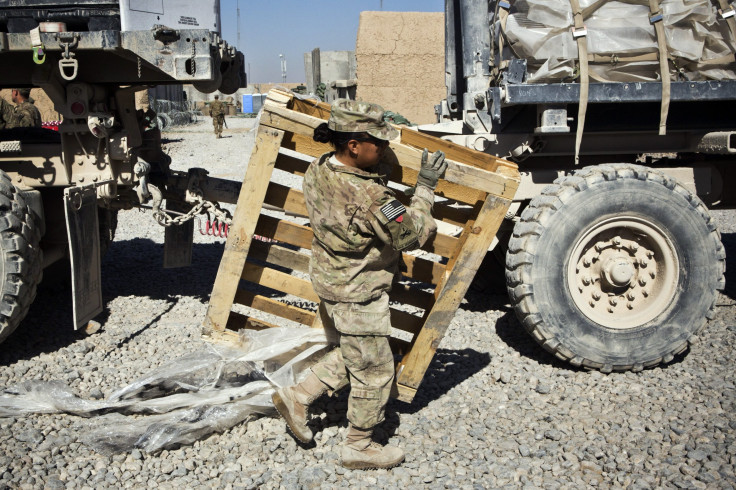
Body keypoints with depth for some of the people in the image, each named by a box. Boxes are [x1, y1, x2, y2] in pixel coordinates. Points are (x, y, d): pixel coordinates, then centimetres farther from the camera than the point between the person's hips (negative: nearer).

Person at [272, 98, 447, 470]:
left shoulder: (317, 171, -7)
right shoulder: (367, 196, -33)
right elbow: (410, 236, -22)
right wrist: (425, 189, -13)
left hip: (330, 279, 9)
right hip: (358, 294, -8)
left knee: (350, 356, 29)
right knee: (374, 372, 11)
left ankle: (297, 397, 30)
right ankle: (359, 447, 27)